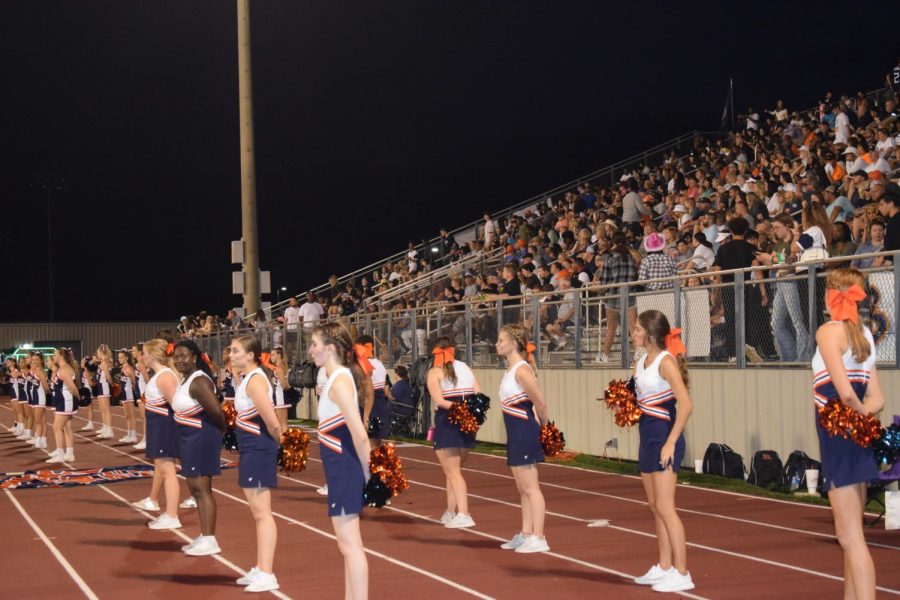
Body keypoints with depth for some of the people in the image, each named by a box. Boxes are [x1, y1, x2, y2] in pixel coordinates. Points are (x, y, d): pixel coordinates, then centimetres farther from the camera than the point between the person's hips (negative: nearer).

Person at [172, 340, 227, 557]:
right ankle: (204, 537, 24)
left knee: (201, 488, -8)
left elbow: (216, 411, -28)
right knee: (195, 488, 15)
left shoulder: (198, 382, -21)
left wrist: (222, 429, -11)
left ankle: (209, 541, -4)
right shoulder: (186, 379, 11)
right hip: (190, 438, 10)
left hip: (201, 438, -10)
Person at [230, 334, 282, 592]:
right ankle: (260, 569, 26)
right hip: (251, 451, 10)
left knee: (262, 513, -7)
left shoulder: (255, 380, -19)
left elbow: (272, 423, -24)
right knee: (258, 512, 17)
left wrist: (276, 441, -6)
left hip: (259, 450, -10)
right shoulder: (247, 378, 12)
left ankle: (267, 575, -4)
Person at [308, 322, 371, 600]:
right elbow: (352, 429, 15)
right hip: (341, 469, 10)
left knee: (350, 544, -6)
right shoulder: (338, 378, 12)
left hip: (345, 469, -10)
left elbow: (359, 434, -25)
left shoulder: (339, 381, -18)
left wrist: (367, 472, -16)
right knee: (347, 543, 16)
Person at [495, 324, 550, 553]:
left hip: (524, 431, -10)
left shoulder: (521, 370, -16)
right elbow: (534, 400, 18)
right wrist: (537, 425, 14)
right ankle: (526, 533, 23)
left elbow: (541, 403, -19)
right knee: (522, 489, 16)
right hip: (516, 432, 10)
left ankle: (538, 538, -3)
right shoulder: (511, 369, 13)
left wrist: (543, 426, -5)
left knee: (530, 488, -6)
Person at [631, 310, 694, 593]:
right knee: (654, 506, 13)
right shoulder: (641, 362, 12)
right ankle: (664, 567, 22)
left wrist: (671, 442, -23)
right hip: (647, 435, 9)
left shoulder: (666, 361, -15)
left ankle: (682, 574, -4)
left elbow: (685, 404, -22)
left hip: (664, 435, -9)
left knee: (664, 507, -8)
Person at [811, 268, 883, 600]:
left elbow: (845, 392, -22)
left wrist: (857, 415, -4)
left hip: (839, 436, -8)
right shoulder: (863, 333, 13)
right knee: (850, 533, 17)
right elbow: (876, 400, 10)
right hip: (856, 437, 8)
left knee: (850, 535, -8)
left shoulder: (829, 331, -11)